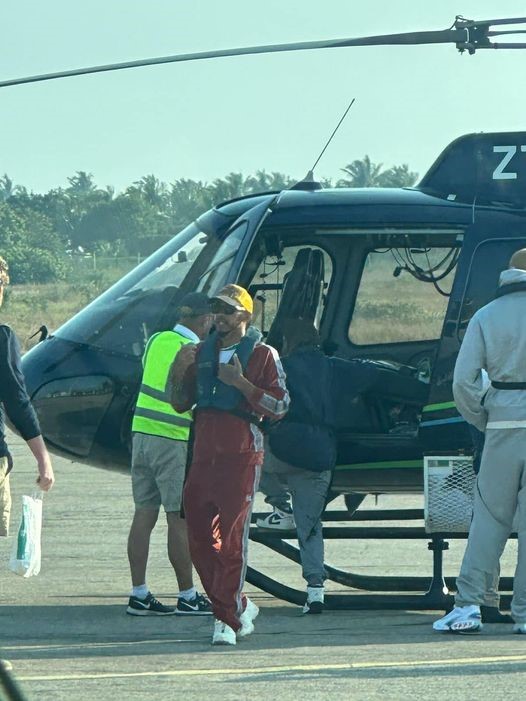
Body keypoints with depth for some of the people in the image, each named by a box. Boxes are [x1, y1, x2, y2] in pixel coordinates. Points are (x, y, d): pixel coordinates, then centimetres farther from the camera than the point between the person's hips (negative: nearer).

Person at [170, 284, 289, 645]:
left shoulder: (263, 355, 1)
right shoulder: (202, 352, 17)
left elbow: (279, 405, -7)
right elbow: (181, 403, 19)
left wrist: (240, 382, -16)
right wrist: (179, 370, 1)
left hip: (241, 456, -6)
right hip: (204, 453, 6)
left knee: (232, 537, -10)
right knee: (199, 535, 5)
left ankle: (228, 618, -9)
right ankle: (240, 606, 19)